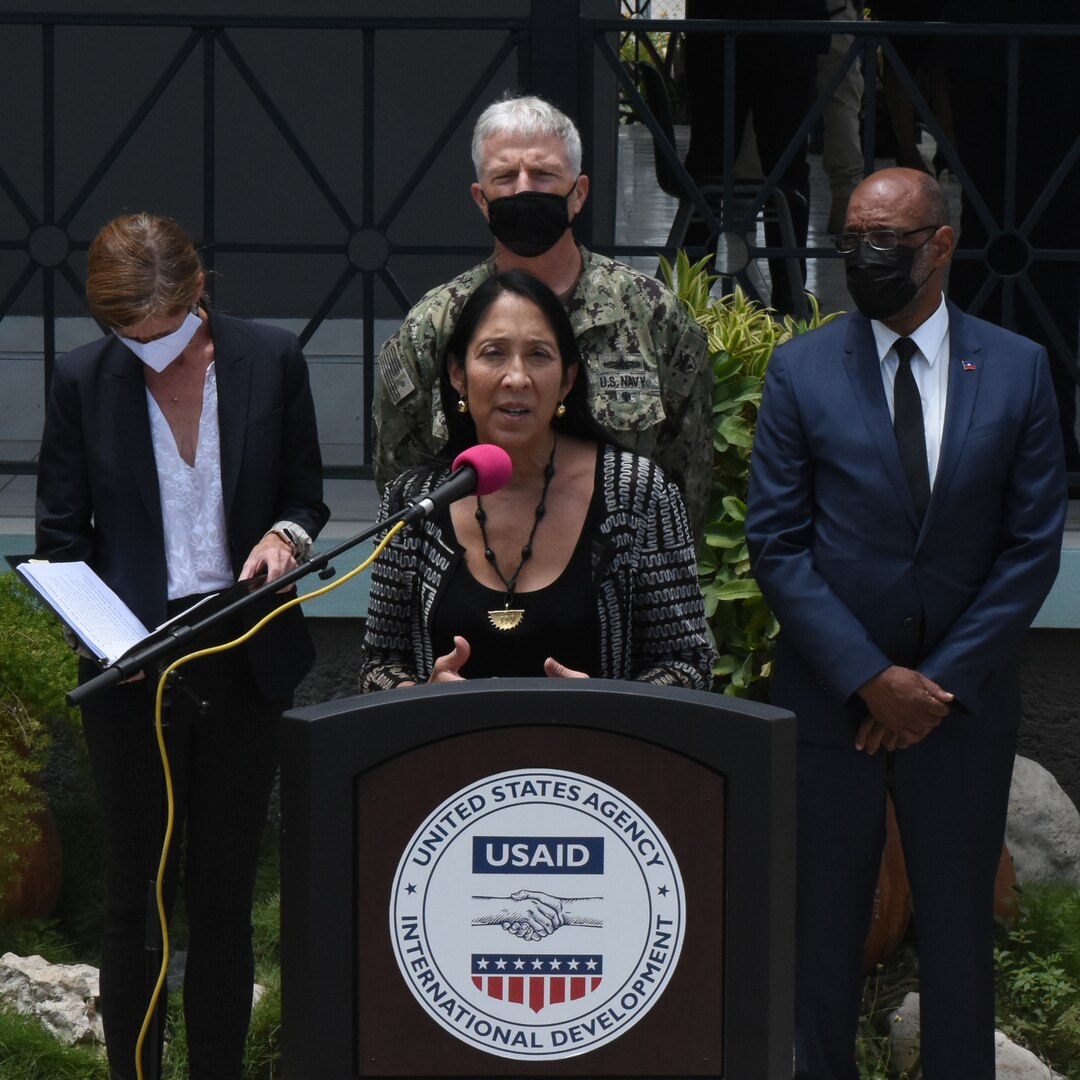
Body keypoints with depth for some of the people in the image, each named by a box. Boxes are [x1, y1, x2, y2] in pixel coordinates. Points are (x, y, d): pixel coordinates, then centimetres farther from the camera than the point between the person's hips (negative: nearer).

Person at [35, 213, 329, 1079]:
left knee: (225, 896, 10)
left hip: (248, 664, 1)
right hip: (133, 671, -1)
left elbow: (306, 497, 9)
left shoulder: (272, 361, -3)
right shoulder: (83, 381, -5)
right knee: (135, 900, 7)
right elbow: (61, 537, 0)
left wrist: (286, 536, -15)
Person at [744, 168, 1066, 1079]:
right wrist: (870, 678, -12)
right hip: (832, 699, 0)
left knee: (960, 932, 7)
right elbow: (777, 544, -3)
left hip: (966, 698, 0)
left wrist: (944, 680, -8)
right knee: (823, 934, 6)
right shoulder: (801, 373, 0)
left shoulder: (1017, 370, 1)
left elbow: (1033, 546, -1)